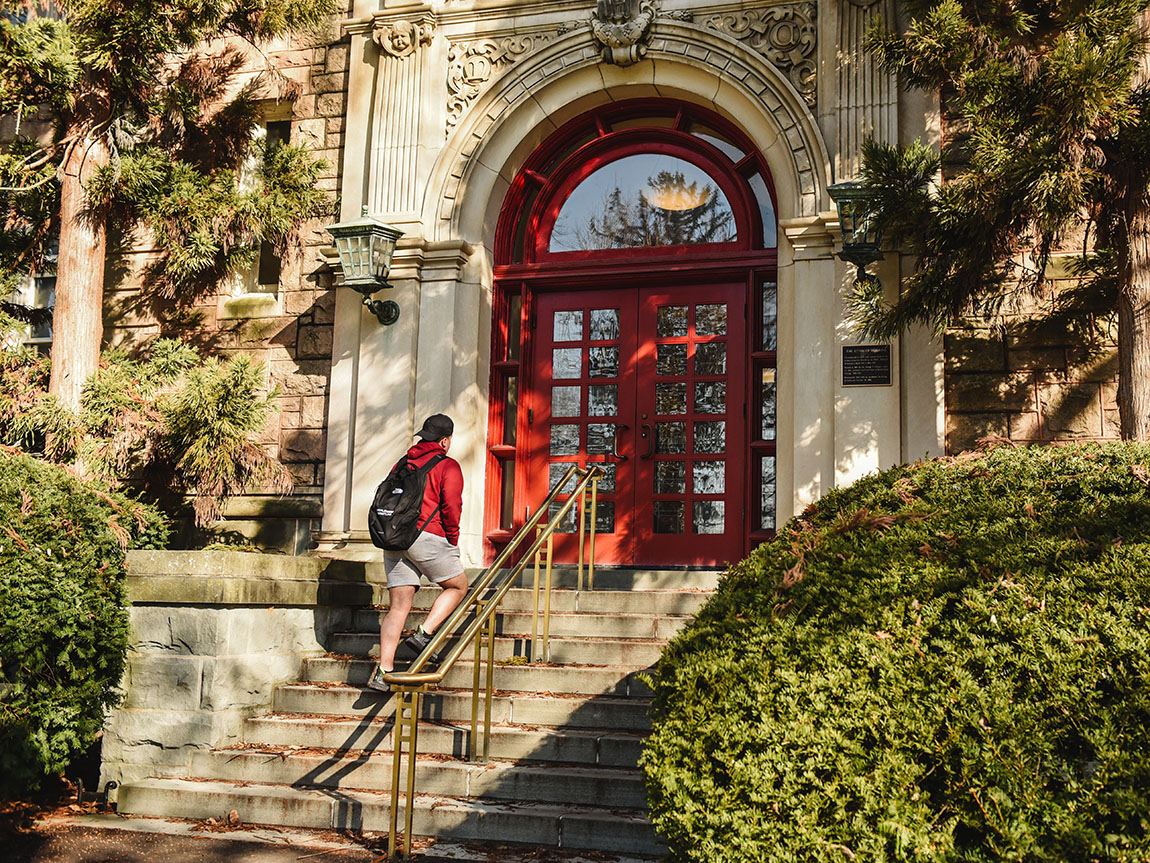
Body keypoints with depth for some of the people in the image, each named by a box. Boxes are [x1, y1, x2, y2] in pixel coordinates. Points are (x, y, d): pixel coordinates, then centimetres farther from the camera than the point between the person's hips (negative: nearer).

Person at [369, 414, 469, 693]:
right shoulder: (448, 466, 1)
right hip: (427, 537, -6)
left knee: (398, 606, 5)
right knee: (458, 586, 14)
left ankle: (383, 670, -3)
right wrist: (453, 541, 3)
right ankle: (423, 634, -2)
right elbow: (451, 507, -8)